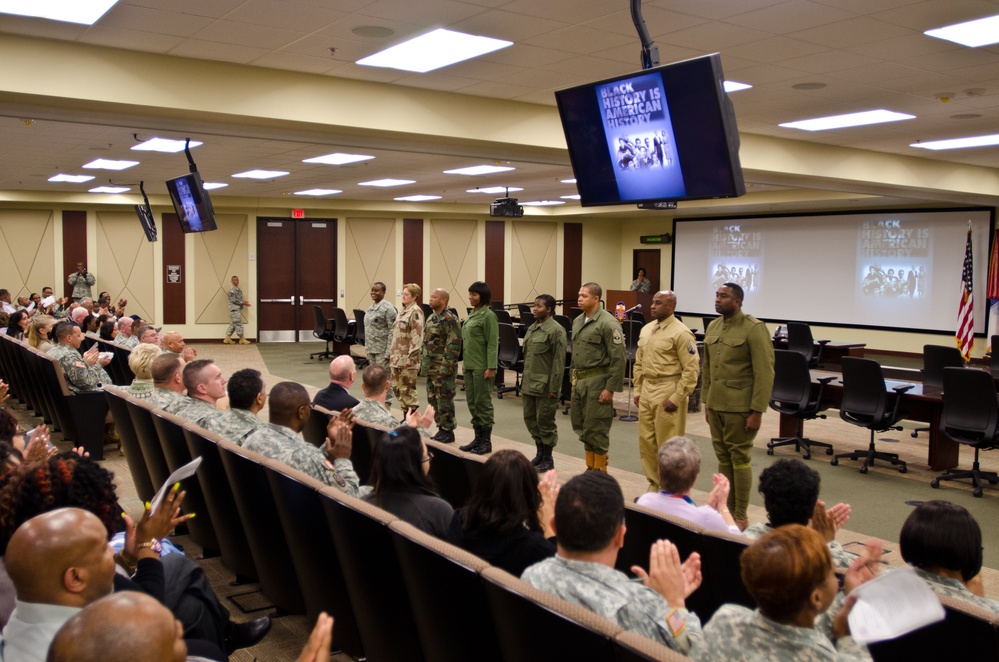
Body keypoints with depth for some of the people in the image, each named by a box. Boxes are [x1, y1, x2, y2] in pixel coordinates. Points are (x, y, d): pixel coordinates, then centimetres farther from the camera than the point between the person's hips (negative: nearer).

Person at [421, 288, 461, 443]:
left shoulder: (450, 319, -15)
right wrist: (422, 364, 17)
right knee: (433, 400, 13)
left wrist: (445, 366, -22)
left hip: (443, 368, -9)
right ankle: (441, 429, 22)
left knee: (444, 400, -2)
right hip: (431, 368, 9)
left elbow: (453, 346, -19)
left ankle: (448, 432, 7)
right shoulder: (431, 318, 14)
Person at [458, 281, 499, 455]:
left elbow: (493, 343, -15)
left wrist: (491, 367, -19)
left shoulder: (488, 315, -12)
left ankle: (486, 441, 7)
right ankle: (478, 438, 20)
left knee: (483, 402, -1)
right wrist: (464, 362, 17)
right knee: (472, 402, 11)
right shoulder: (472, 314, 13)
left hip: (481, 366, -8)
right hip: (469, 365, 8)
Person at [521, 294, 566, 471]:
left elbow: (559, 361, -14)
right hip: (530, 383, 8)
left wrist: (554, 388, -17)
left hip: (545, 385, -8)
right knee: (530, 418, 13)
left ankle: (548, 459, 14)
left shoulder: (556, 330, -12)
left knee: (545, 421, 1)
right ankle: (540, 453, 28)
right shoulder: (532, 328, 13)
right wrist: (523, 383, 17)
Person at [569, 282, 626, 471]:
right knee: (581, 425, 13)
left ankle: (600, 470, 12)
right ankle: (590, 467, 27)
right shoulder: (578, 321, 12)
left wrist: (611, 388, -17)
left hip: (597, 381, -8)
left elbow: (619, 358, -16)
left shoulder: (608, 324, -14)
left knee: (596, 428, -1)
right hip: (579, 380, 8)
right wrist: (573, 378, 17)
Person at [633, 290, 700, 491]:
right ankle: (654, 484, 25)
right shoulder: (646, 329, 12)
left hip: (668, 391, -8)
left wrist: (676, 398, -16)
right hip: (647, 391, 8)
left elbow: (692, 369, -14)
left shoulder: (681, 333, -12)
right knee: (646, 441, 12)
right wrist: (637, 390, 13)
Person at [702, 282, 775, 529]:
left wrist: (757, 411, -15)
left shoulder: (754, 328, -10)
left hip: (740, 407, -6)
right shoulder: (713, 327, 11)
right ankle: (727, 509, 21)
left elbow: (765, 373, -12)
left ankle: (741, 516, 12)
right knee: (723, 458, 11)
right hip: (716, 405, 6)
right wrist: (706, 402, 15)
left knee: (740, 458, 1)